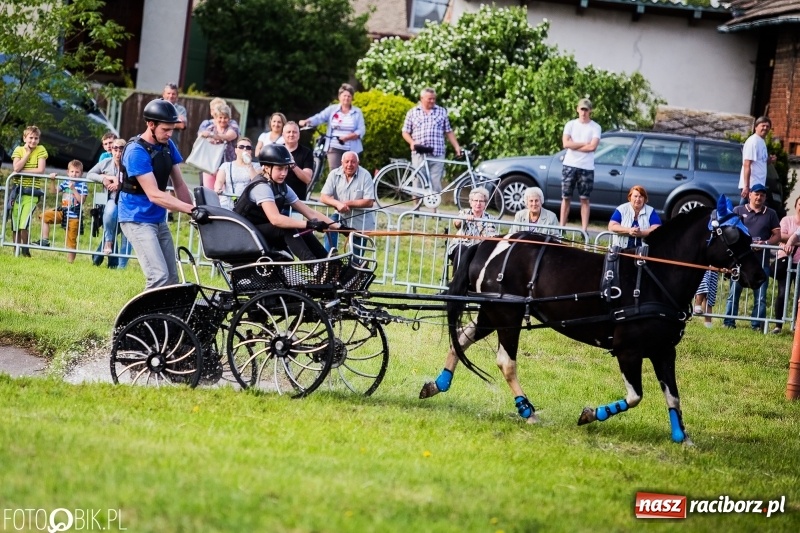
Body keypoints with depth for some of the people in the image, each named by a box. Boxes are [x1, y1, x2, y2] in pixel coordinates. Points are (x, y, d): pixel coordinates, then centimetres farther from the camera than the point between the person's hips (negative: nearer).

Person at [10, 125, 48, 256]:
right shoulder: (19, 150, 5)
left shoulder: (40, 150, 0)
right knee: (15, 226, 5)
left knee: (24, 226, -13)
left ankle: (25, 252, 2)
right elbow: (16, 168, -10)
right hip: (17, 190, 3)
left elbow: (40, 170, -11)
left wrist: (22, 171, -10)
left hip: (31, 192, -3)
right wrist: (27, 153, -7)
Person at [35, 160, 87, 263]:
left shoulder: (82, 185, -6)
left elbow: (82, 200, -15)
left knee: (71, 239, 0)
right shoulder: (65, 183, 8)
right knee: (45, 216, -12)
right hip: (63, 212, 5)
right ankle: (45, 241, -8)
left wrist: (73, 189, -21)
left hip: (74, 216, -5)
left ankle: (70, 261, 8)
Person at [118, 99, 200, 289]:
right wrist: (192, 209, -32)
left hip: (159, 220, 8)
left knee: (172, 280, 6)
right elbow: (154, 195, -26)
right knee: (159, 277, -19)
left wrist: (194, 214, -6)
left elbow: (179, 184, 6)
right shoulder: (136, 151, -20)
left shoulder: (167, 145, 5)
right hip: (138, 219, -8)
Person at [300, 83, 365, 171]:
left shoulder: (357, 112, 5)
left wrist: (348, 137, -19)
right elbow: (319, 117, -7)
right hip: (335, 147, 0)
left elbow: (361, 131, -2)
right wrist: (307, 121, -27)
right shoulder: (332, 109, 6)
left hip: (351, 149, 0)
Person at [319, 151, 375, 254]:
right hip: (342, 216, 2)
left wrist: (348, 203, -25)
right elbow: (323, 197, -11)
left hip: (361, 222, -2)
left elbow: (369, 202, -19)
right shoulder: (334, 174, -6)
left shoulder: (365, 175, -14)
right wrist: (338, 204, -30)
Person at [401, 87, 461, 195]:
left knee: (436, 184, -5)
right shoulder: (412, 112, 11)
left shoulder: (442, 112, 13)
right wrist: (412, 142, -9)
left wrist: (457, 147, 5)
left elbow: (448, 132, 14)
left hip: (437, 154, 0)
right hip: (419, 154, 0)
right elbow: (405, 132, 10)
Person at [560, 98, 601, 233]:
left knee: (584, 199, 0)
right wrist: (584, 143, -8)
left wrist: (574, 146, -8)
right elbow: (566, 143, -6)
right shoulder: (570, 125, 7)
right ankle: (562, 227, 7)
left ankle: (584, 229, 1)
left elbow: (592, 147, -11)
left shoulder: (595, 127, 2)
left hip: (586, 167, -2)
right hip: (570, 165, 2)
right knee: (566, 197, 3)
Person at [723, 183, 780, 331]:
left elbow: (777, 235, 10)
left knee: (760, 296, -1)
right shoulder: (738, 211, 9)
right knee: (734, 292, -1)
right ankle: (729, 323, 2)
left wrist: (765, 243, -9)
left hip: (761, 261, 1)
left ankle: (757, 325, 3)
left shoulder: (770, 214, 12)